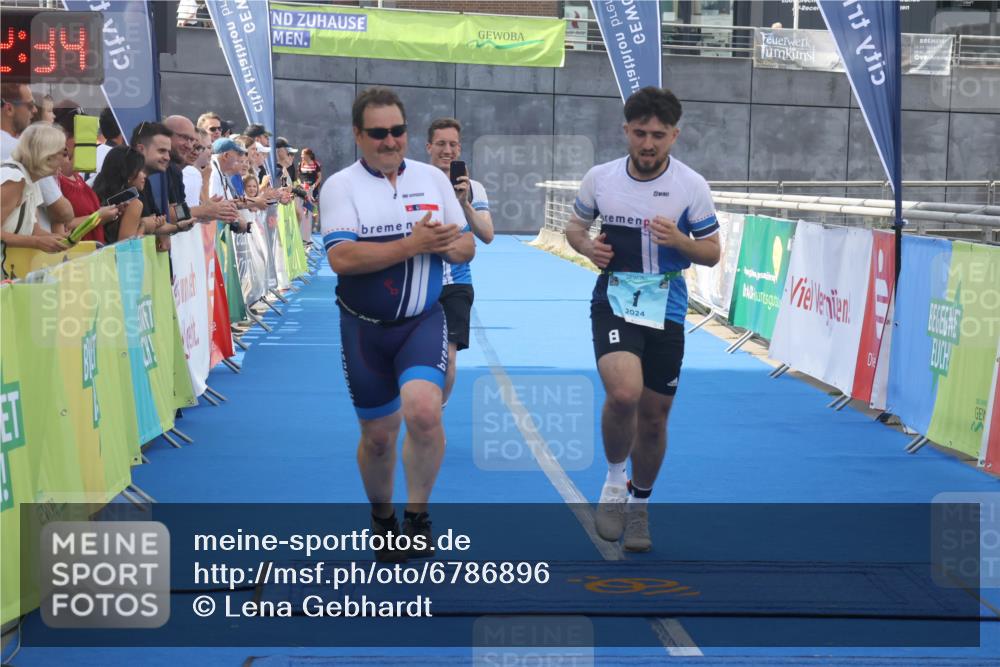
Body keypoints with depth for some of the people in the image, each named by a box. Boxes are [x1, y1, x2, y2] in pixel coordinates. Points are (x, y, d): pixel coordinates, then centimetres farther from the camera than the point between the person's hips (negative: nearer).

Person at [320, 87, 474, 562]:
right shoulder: (340, 186, -6)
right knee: (378, 435, 8)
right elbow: (341, 258, -20)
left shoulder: (433, 178, 4)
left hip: (423, 321, 1)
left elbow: (466, 247, 7)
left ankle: (417, 517, -4)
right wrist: (412, 243, -23)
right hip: (364, 328, -1)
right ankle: (381, 517, 36)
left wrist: (444, 243, -17)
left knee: (423, 411, -23)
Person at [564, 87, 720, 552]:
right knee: (623, 393, -26)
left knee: (653, 416, 9)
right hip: (614, 300, -1)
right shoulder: (599, 178, -1)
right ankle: (615, 479, 1)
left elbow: (711, 252, 2)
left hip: (666, 308, 1)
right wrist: (586, 245, -8)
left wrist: (679, 240, -20)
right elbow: (575, 224, 15)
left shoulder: (691, 186, -4)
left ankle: (639, 503, 34)